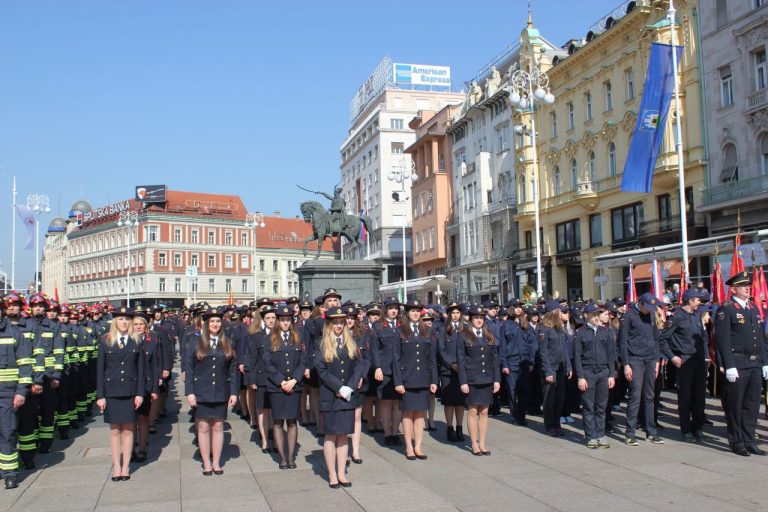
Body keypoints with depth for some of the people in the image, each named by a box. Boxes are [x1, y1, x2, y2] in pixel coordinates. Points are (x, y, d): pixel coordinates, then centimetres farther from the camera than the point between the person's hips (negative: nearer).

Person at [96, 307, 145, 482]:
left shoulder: (136, 341, 3)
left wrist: (140, 393, -4)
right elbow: (100, 369, 2)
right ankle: (116, 467, 13)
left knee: (128, 429, 4)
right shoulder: (105, 341, 2)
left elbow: (141, 369, 3)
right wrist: (100, 395, -3)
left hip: (130, 392, 0)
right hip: (111, 391, 0)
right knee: (114, 429, 6)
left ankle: (125, 467, 11)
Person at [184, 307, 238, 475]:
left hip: (221, 393, 2)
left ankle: (216, 462, 18)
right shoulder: (196, 342, 0)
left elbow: (233, 369, 5)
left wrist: (234, 392, 0)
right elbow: (189, 369, -1)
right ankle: (206, 463, 16)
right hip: (201, 392, -1)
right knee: (203, 427, 4)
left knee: (218, 427, 7)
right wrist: (189, 392, -8)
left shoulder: (227, 343, 5)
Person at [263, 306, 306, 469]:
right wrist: (281, 382, -11)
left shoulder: (297, 338, 7)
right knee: (278, 422, 2)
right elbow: (267, 363, -3)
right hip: (276, 387, -1)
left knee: (292, 421, 4)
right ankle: (282, 457, 8)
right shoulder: (270, 339, 2)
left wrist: (294, 380, -9)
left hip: (294, 386, 1)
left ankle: (291, 456, 10)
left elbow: (303, 362, 4)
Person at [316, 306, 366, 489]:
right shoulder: (322, 345, -1)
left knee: (343, 436, 6)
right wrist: (339, 388, -15)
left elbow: (360, 364, 2)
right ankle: (332, 475, 8)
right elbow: (321, 371, -8)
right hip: (329, 396, -3)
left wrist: (349, 387, -10)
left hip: (347, 396, 3)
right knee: (331, 436, 2)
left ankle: (341, 474, 12)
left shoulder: (351, 343, 8)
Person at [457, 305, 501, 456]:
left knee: (484, 412, 6)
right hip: (471, 380, -3)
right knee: (473, 411, 1)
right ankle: (474, 445, 10)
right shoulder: (464, 337, -1)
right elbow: (460, 360, -3)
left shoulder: (490, 337, 10)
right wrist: (463, 382, -10)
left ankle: (482, 444, 14)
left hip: (487, 380, 3)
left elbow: (495, 359, 10)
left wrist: (497, 379, 3)